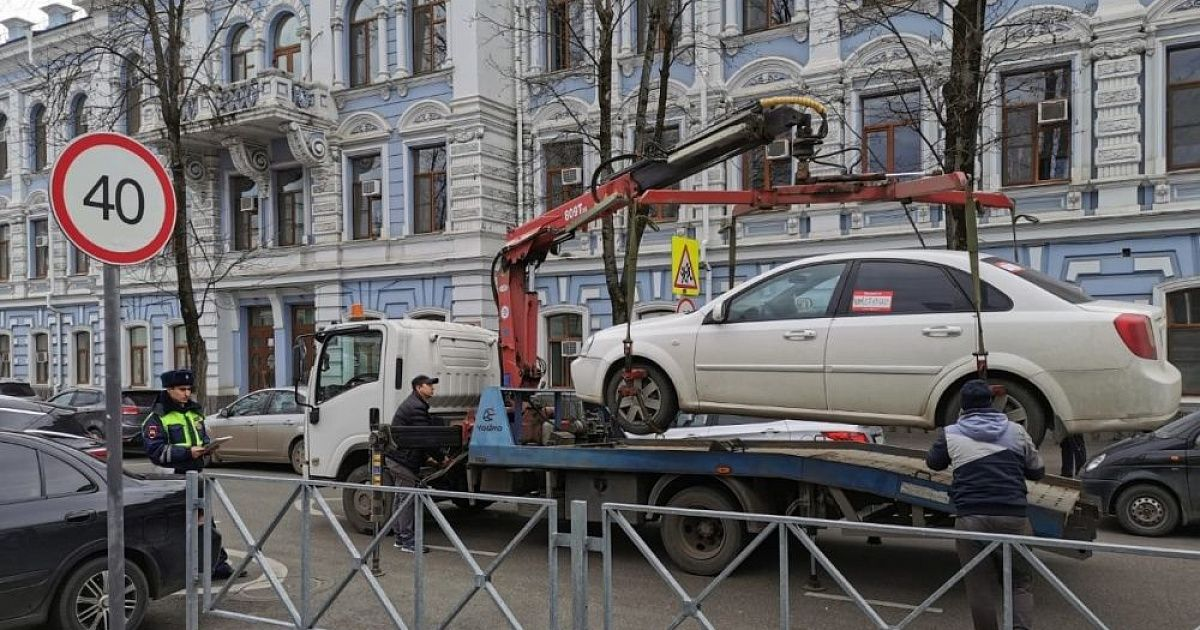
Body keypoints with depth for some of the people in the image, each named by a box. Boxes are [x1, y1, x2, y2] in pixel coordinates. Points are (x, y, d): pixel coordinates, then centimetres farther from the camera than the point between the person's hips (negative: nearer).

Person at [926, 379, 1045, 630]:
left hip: (970, 518, -1)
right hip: (1013, 516, 1)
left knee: (981, 588, 7)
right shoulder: (1015, 431, 10)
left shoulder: (950, 434, 6)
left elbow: (933, 462, 23)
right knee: (1020, 582, 12)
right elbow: (1037, 471, 20)